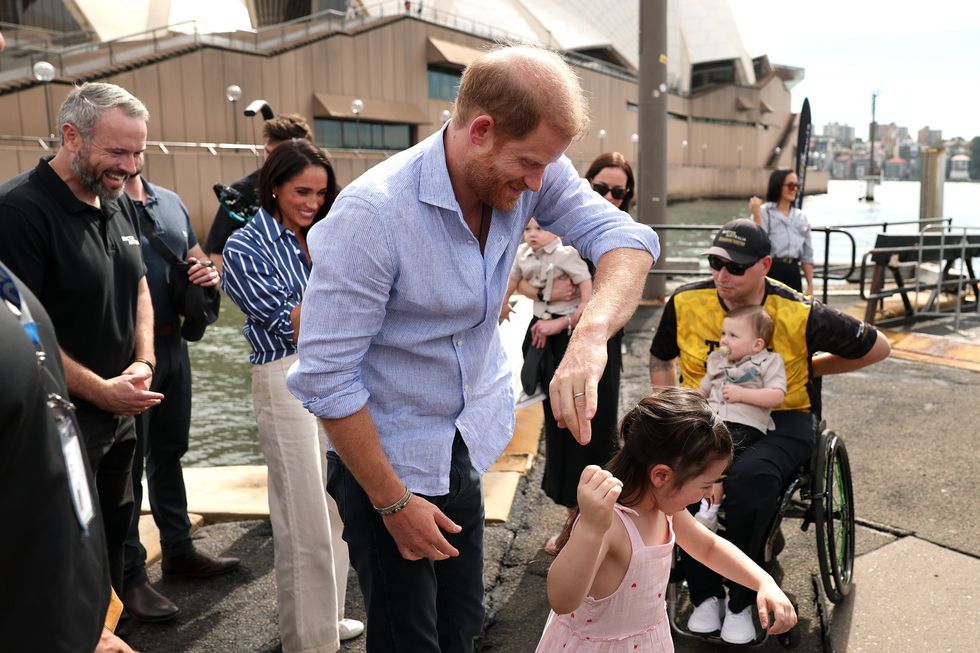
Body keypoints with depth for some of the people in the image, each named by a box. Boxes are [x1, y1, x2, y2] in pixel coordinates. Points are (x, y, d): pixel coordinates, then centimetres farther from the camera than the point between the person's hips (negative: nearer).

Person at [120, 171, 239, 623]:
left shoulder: (170, 202, 10)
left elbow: (194, 255, 21)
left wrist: (208, 271, -2)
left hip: (172, 344, 7)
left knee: (169, 451, 18)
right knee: (127, 463, 3)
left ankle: (178, 550, 34)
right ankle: (129, 576, 16)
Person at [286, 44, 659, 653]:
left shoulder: (526, 174, -12)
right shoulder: (372, 213, -29)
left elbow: (625, 236, -20)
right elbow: (327, 375, -25)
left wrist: (591, 333, -41)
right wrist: (392, 501, -17)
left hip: (466, 448, 6)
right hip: (388, 458, -5)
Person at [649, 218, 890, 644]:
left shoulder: (799, 314, -11)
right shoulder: (685, 303, -3)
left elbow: (878, 348, 4)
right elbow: (660, 360, 17)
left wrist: (810, 368, 4)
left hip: (781, 421, -2)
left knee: (751, 476, -37)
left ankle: (742, 601, -11)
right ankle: (705, 594, -8)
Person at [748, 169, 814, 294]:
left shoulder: (801, 217, 14)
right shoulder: (764, 212, -3)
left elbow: (807, 255, 16)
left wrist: (810, 286, 12)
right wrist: (756, 214, -21)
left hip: (793, 274, 6)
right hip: (770, 272, -6)